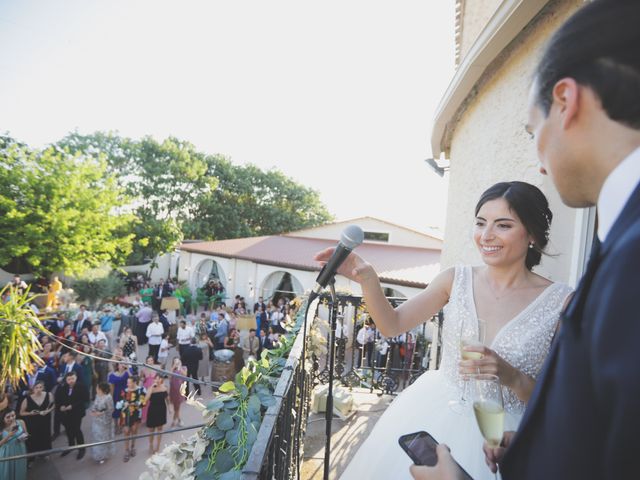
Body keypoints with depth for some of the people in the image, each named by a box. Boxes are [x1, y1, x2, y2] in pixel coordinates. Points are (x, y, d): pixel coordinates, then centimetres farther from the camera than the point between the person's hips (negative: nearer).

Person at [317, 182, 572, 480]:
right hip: (431, 416, 3)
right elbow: (392, 325, -3)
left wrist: (513, 378, -27)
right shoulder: (456, 279, -7)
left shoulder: (560, 302, -13)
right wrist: (367, 279, -20)